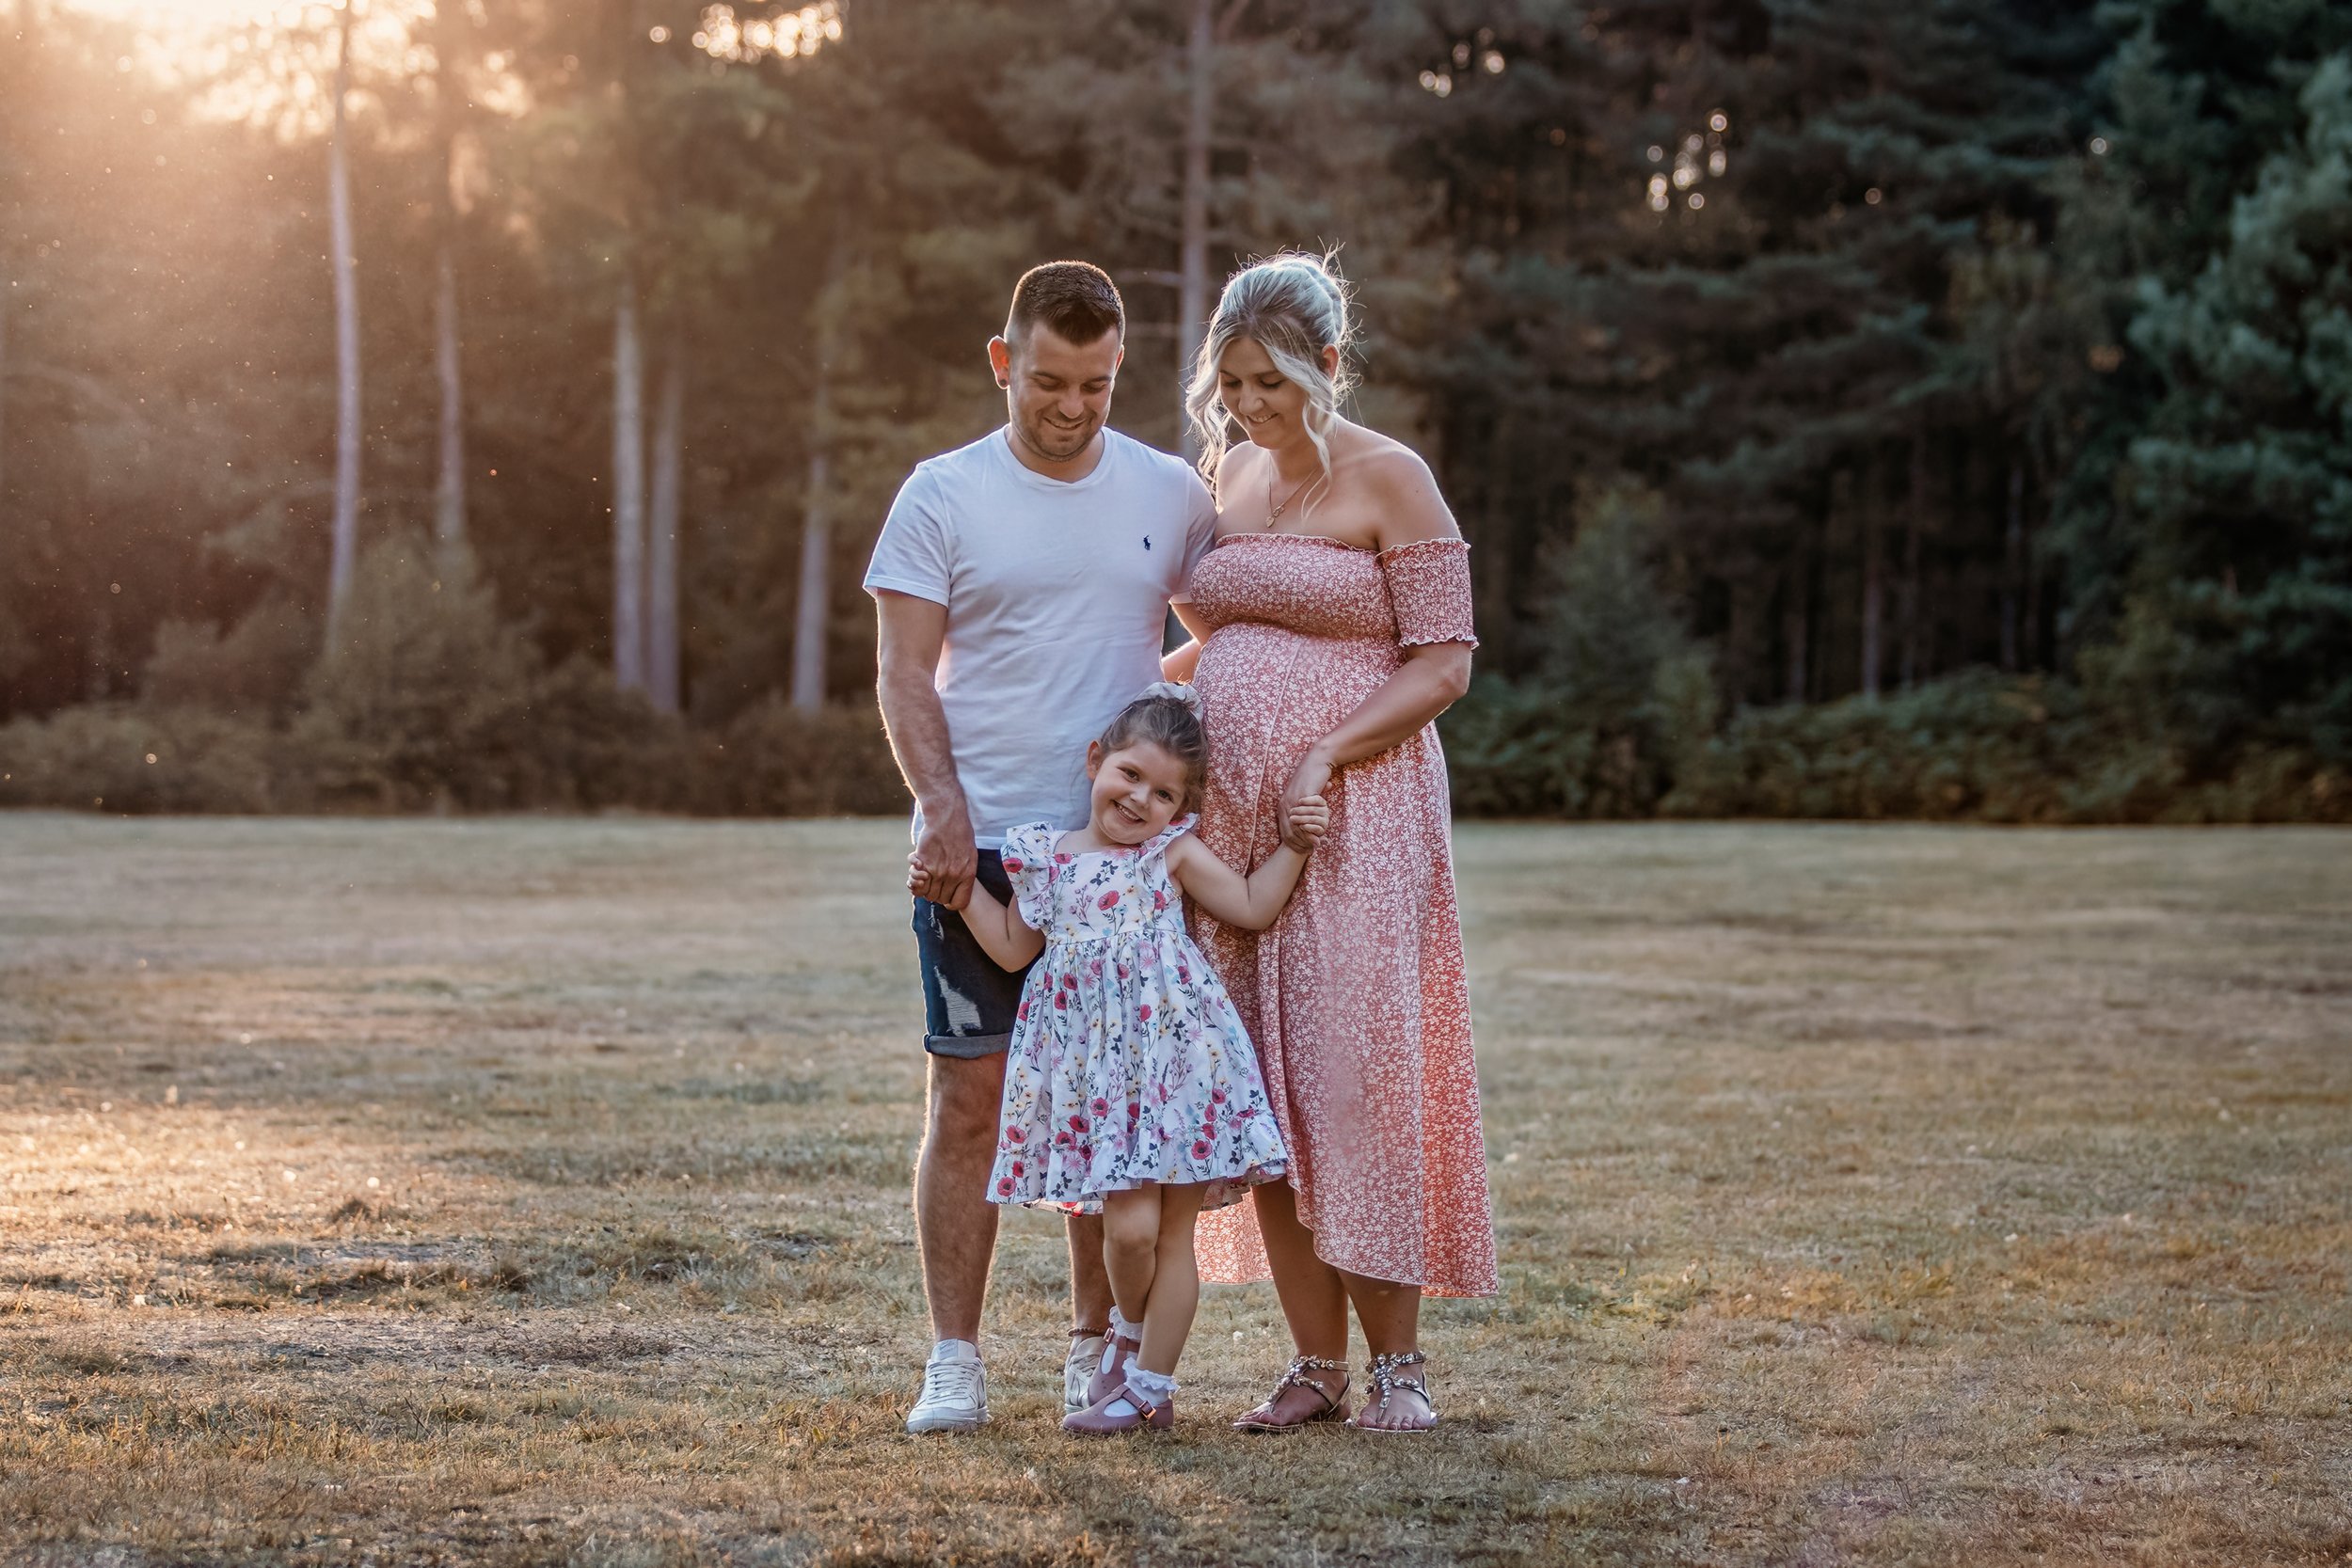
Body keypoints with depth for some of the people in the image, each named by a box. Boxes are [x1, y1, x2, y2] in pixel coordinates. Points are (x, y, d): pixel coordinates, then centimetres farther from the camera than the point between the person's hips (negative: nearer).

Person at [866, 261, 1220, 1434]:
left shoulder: (1172, 495, 7)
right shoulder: (941, 496, 1)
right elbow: (905, 677, -2)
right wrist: (943, 809, -15)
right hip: (976, 848, -2)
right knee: (969, 1096, -2)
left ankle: (1097, 1351, 15)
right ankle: (954, 1361, 4)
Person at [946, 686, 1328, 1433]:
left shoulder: (1173, 853, 4)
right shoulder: (1048, 857, 7)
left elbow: (1252, 907, 8)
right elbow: (1014, 948, 17)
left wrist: (1293, 845, 2)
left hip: (1175, 1058, 0)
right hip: (1097, 1074, 1)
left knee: (1171, 1231, 2)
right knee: (1129, 1225, -9)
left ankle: (1149, 1385, 12)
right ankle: (1131, 1330, 23)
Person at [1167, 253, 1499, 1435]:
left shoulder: (1388, 481, -5)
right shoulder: (1226, 477, 13)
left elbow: (1443, 661, -8)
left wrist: (1327, 758, -17)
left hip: (1354, 816, -6)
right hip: (1230, 817, 6)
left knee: (1355, 1072, -7)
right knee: (1262, 1089, 3)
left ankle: (1398, 1360, 4)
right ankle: (1314, 1363, 9)